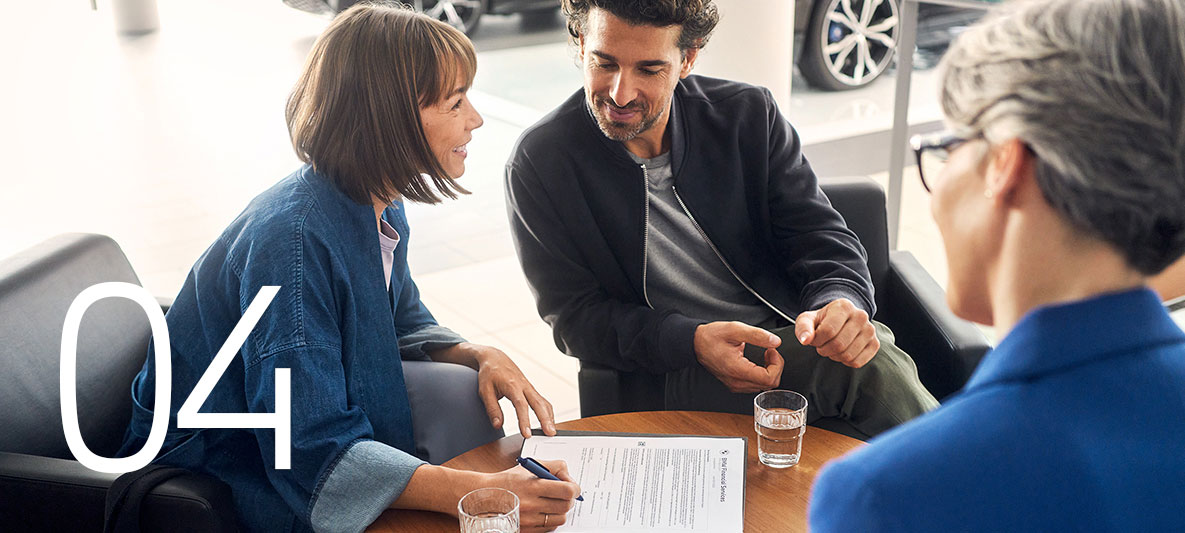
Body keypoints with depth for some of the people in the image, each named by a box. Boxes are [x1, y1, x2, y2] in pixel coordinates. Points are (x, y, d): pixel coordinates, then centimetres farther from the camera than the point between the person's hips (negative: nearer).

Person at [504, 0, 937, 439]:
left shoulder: (748, 115, 3)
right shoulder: (538, 165, -5)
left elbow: (820, 235, 4)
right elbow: (575, 317, -5)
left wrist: (841, 303, -22)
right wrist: (693, 343, -23)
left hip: (791, 330, 4)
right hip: (679, 376, -3)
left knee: (882, 370, -31)